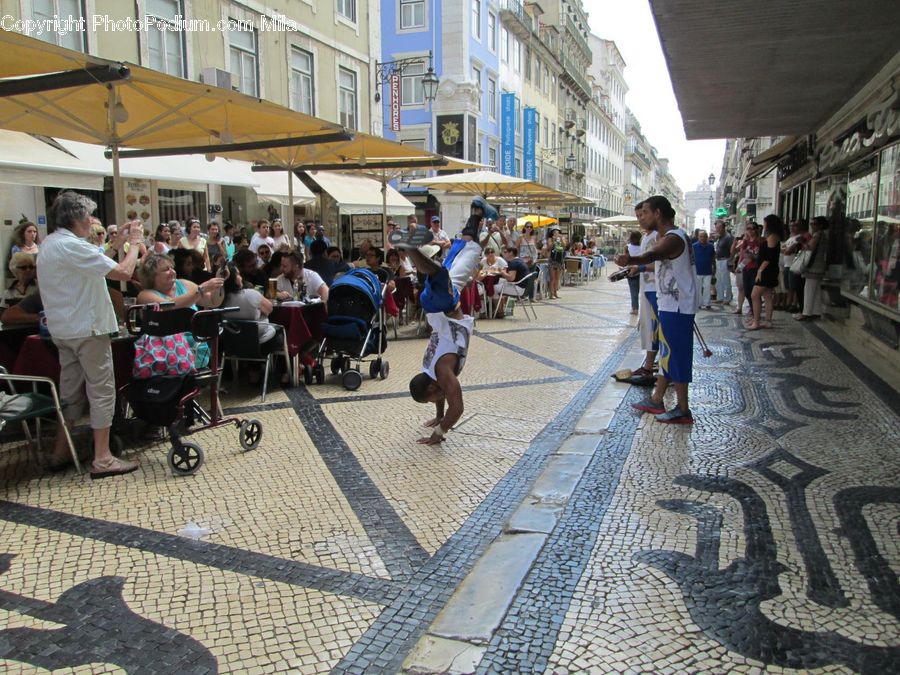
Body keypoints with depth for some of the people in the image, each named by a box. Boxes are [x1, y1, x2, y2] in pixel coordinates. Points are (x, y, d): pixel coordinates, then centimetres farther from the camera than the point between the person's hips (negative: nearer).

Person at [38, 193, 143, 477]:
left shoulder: (49, 244, 12)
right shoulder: (72, 246, -20)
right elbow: (123, 272, -24)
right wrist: (134, 243, -10)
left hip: (63, 329, 10)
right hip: (87, 328, -10)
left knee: (70, 389, 16)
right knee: (102, 390, -3)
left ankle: (60, 452, 23)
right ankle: (102, 459, 0)